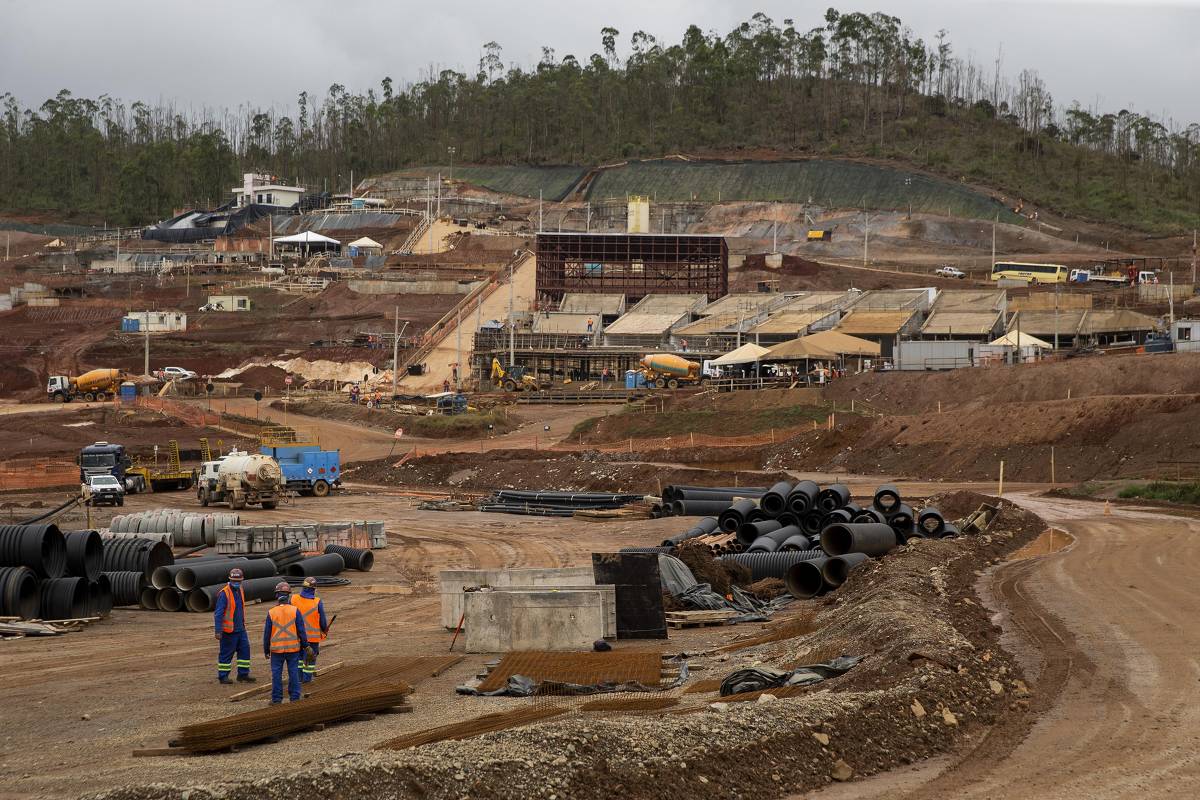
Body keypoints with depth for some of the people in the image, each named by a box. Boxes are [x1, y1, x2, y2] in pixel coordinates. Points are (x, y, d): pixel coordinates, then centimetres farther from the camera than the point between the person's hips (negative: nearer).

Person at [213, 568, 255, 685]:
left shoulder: (239, 590, 9)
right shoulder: (224, 593, -16)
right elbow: (218, 613, -19)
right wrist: (218, 631, -22)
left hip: (240, 629, 8)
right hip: (229, 630, -8)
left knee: (245, 649, 6)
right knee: (226, 653, 0)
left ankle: (243, 674, 14)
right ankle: (223, 676, 10)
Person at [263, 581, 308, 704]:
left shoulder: (271, 613, -6)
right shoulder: (295, 611, -6)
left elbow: (267, 633, 0)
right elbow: (301, 630, -3)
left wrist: (266, 650, 10)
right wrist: (305, 645, 8)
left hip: (277, 649, -1)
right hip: (293, 648, 1)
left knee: (276, 674, 6)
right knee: (293, 673, 8)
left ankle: (277, 698, 6)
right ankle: (294, 697, 9)